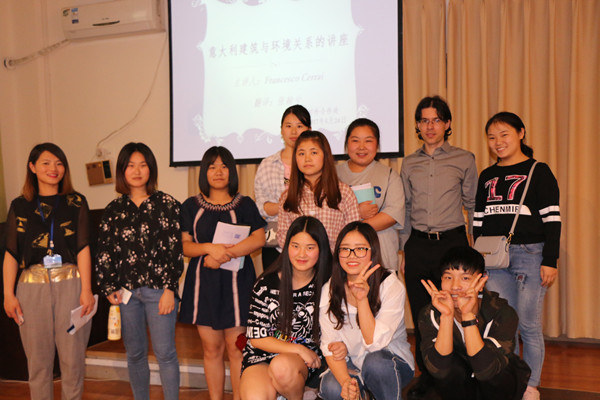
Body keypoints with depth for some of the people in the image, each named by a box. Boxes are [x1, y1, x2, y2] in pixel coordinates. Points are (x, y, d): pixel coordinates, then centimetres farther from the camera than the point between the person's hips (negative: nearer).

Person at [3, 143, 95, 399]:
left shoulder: (76, 203, 6)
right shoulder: (20, 206, 10)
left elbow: (83, 248, 0)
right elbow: (11, 253, 8)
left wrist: (86, 289, -6)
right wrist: (8, 294, 1)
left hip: (70, 284, -1)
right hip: (32, 286, 1)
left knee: (73, 359, 2)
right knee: (38, 360, 6)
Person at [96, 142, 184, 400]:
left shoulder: (167, 204, -1)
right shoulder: (114, 210, 9)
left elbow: (176, 249, -4)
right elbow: (104, 253, 10)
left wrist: (170, 289, -8)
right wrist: (109, 288, 1)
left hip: (159, 289, -3)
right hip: (126, 291, 3)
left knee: (165, 354, -1)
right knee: (135, 354, 13)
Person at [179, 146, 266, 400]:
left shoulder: (244, 204, 7)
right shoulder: (191, 206, 10)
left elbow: (259, 239, -6)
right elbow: (184, 246, 3)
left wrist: (225, 254, -16)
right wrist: (210, 248, -15)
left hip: (236, 282, -1)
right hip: (203, 283, 1)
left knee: (236, 348, -1)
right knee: (211, 348, 6)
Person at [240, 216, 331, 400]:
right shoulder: (266, 285, -5)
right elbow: (257, 338, -3)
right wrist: (299, 349, -11)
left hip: (307, 358, 1)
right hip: (262, 356, -1)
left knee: (282, 366, -34)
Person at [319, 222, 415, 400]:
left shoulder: (391, 286, -16)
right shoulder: (329, 290, -7)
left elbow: (375, 343, -23)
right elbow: (330, 345, -9)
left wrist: (362, 299, -33)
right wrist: (345, 381, -27)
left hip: (391, 361, -2)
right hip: (350, 365, 2)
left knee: (375, 361, -35)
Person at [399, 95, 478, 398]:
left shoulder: (464, 160, 4)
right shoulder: (409, 164, 11)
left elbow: (473, 206, 8)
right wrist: (404, 250, 11)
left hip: (452, 241, -2)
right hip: (418, 246, 3)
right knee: (420, 314, 8)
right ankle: (426, 375, 24)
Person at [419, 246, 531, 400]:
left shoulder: (502, 313, -24)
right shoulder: (430, 315, -19)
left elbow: (486, 371, -36)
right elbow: (438, 369, -32)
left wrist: (468, 315, -43)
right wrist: (447, 316, -40)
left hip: (499, 384, -1)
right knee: (451, 365, -30)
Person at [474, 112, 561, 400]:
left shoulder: (538, 172, 0)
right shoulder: (486, 177, 14)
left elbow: (552, 219, -3)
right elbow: (478, 221, 16)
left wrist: (550, 261, -9)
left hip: (530, 254, -4)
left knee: (528, 325, 2)